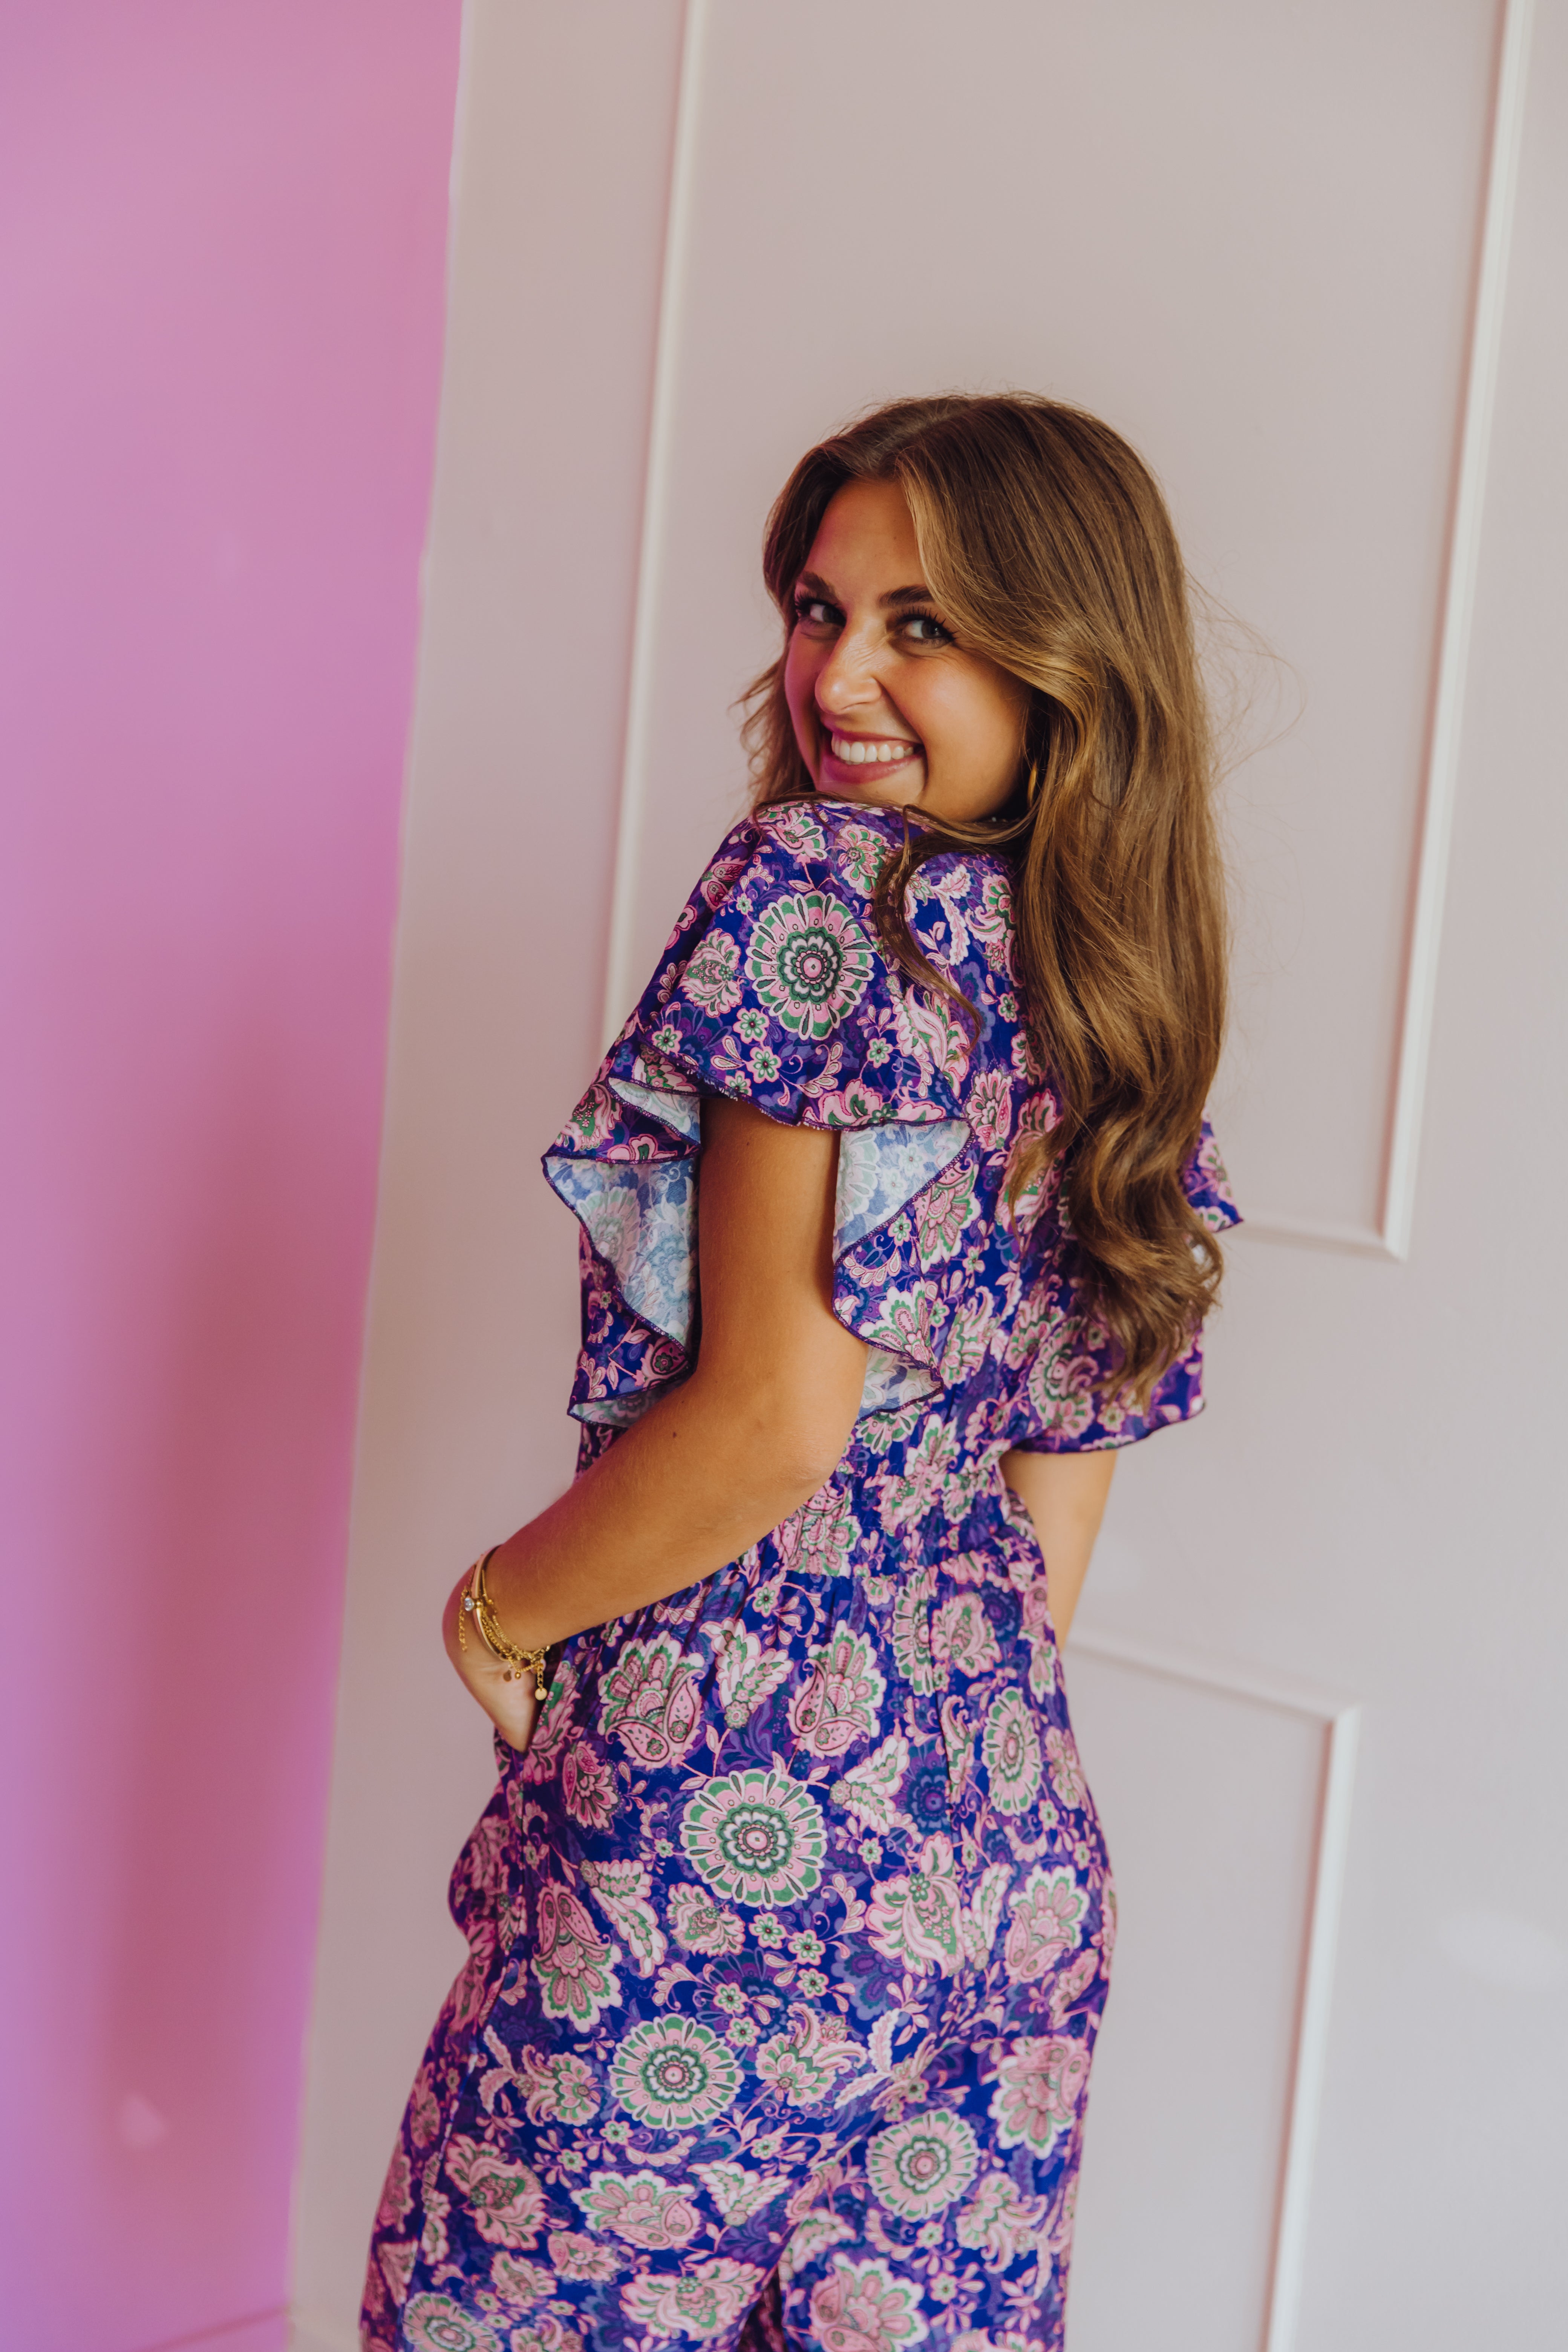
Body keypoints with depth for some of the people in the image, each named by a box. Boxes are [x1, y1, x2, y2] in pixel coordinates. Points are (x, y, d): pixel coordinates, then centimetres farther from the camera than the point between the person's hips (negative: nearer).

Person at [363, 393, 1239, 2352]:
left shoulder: (820, 889, -12)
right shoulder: (1127, 1016, 12)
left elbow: (773, 1420, -18)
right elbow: (1049, 1541, 14)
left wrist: (496, 1609, -3)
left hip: (726, 1825, -8)